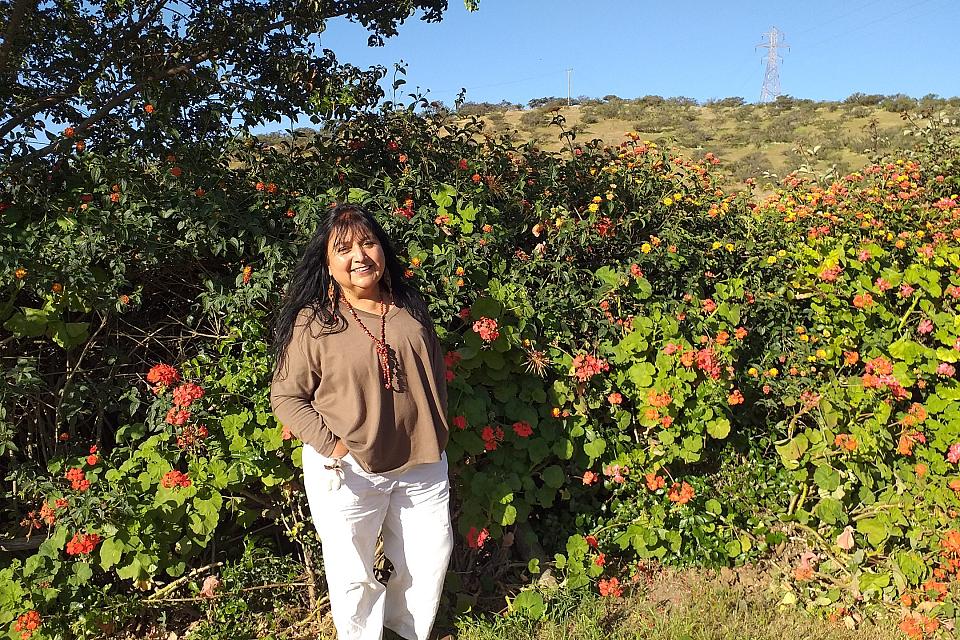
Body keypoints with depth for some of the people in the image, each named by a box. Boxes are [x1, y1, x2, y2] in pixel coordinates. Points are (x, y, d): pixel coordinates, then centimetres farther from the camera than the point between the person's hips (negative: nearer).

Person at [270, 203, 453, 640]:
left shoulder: (411, 308, 1)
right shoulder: (312, 323, -13)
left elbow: (436, 372, 12)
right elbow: (285, 398, -8)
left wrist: (435, 434, 7)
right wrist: (332, 445, -17)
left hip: (421, 462, 4)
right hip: (348, 472, -4)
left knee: (432, 556, 19)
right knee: (354, 575, 13)